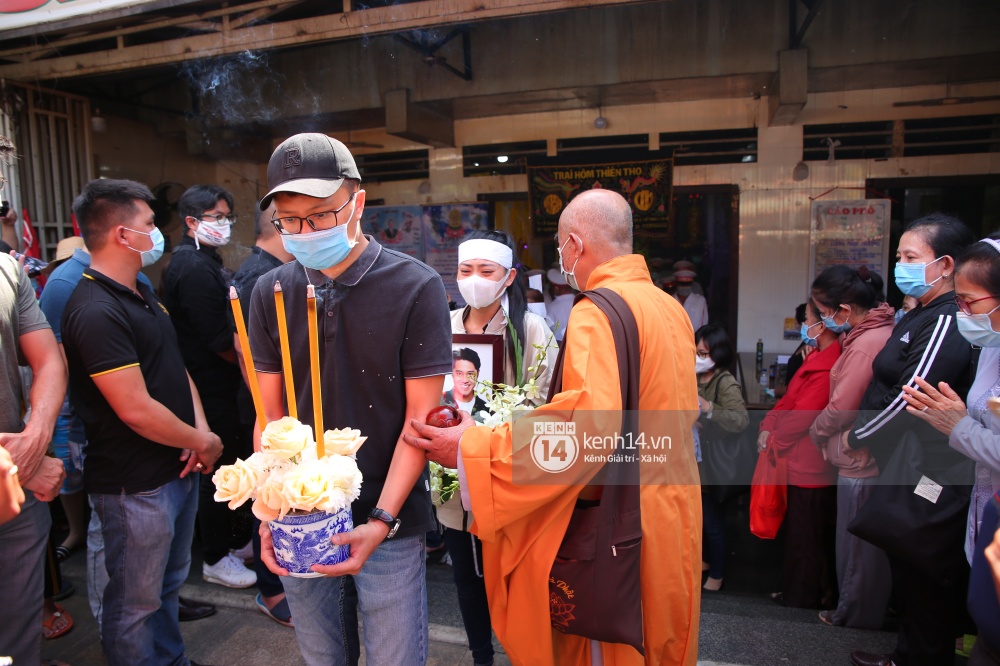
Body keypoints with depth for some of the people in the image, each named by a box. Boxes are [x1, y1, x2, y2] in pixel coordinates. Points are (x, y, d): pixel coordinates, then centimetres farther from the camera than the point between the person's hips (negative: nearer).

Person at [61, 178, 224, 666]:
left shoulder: (142, 293, 10)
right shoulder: (95, 311, -22)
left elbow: (175, 366, 13)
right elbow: (136, 410, -25)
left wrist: (200, 427, -3)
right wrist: (203, 443, -11)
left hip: (178, 469, 10)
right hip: (137, 486, -10)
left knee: (168, 582, 26)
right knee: (136, 602, 10)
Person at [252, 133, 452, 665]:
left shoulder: (415, 287, -12)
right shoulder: (270, 293, -1)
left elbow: (420, 415, -11)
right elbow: (270, 415, 2)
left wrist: (382, 521, -17)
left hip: (387, 521, -3)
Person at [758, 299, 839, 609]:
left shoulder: (828, 365, -24)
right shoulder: (818, 357, 11)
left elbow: (803, 414, -23)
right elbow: (790, 398, 12)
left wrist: (773, 440, -10)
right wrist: (769, 426, -1)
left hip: (811, 467, -10)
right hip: (804, 463, 10)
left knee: (806, 535, 6)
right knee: (799, 531, 20)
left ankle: (803, 595, 22)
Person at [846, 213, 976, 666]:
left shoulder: (946, 322, -20)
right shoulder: (920, 315, 13)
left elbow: (910, 399, -24)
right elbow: (890, 388, 16)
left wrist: (853, 438, -12)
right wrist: (861, 438, 7)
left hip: (926, 479, -10)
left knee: (923, 581, 5)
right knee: (907, 572, 21)